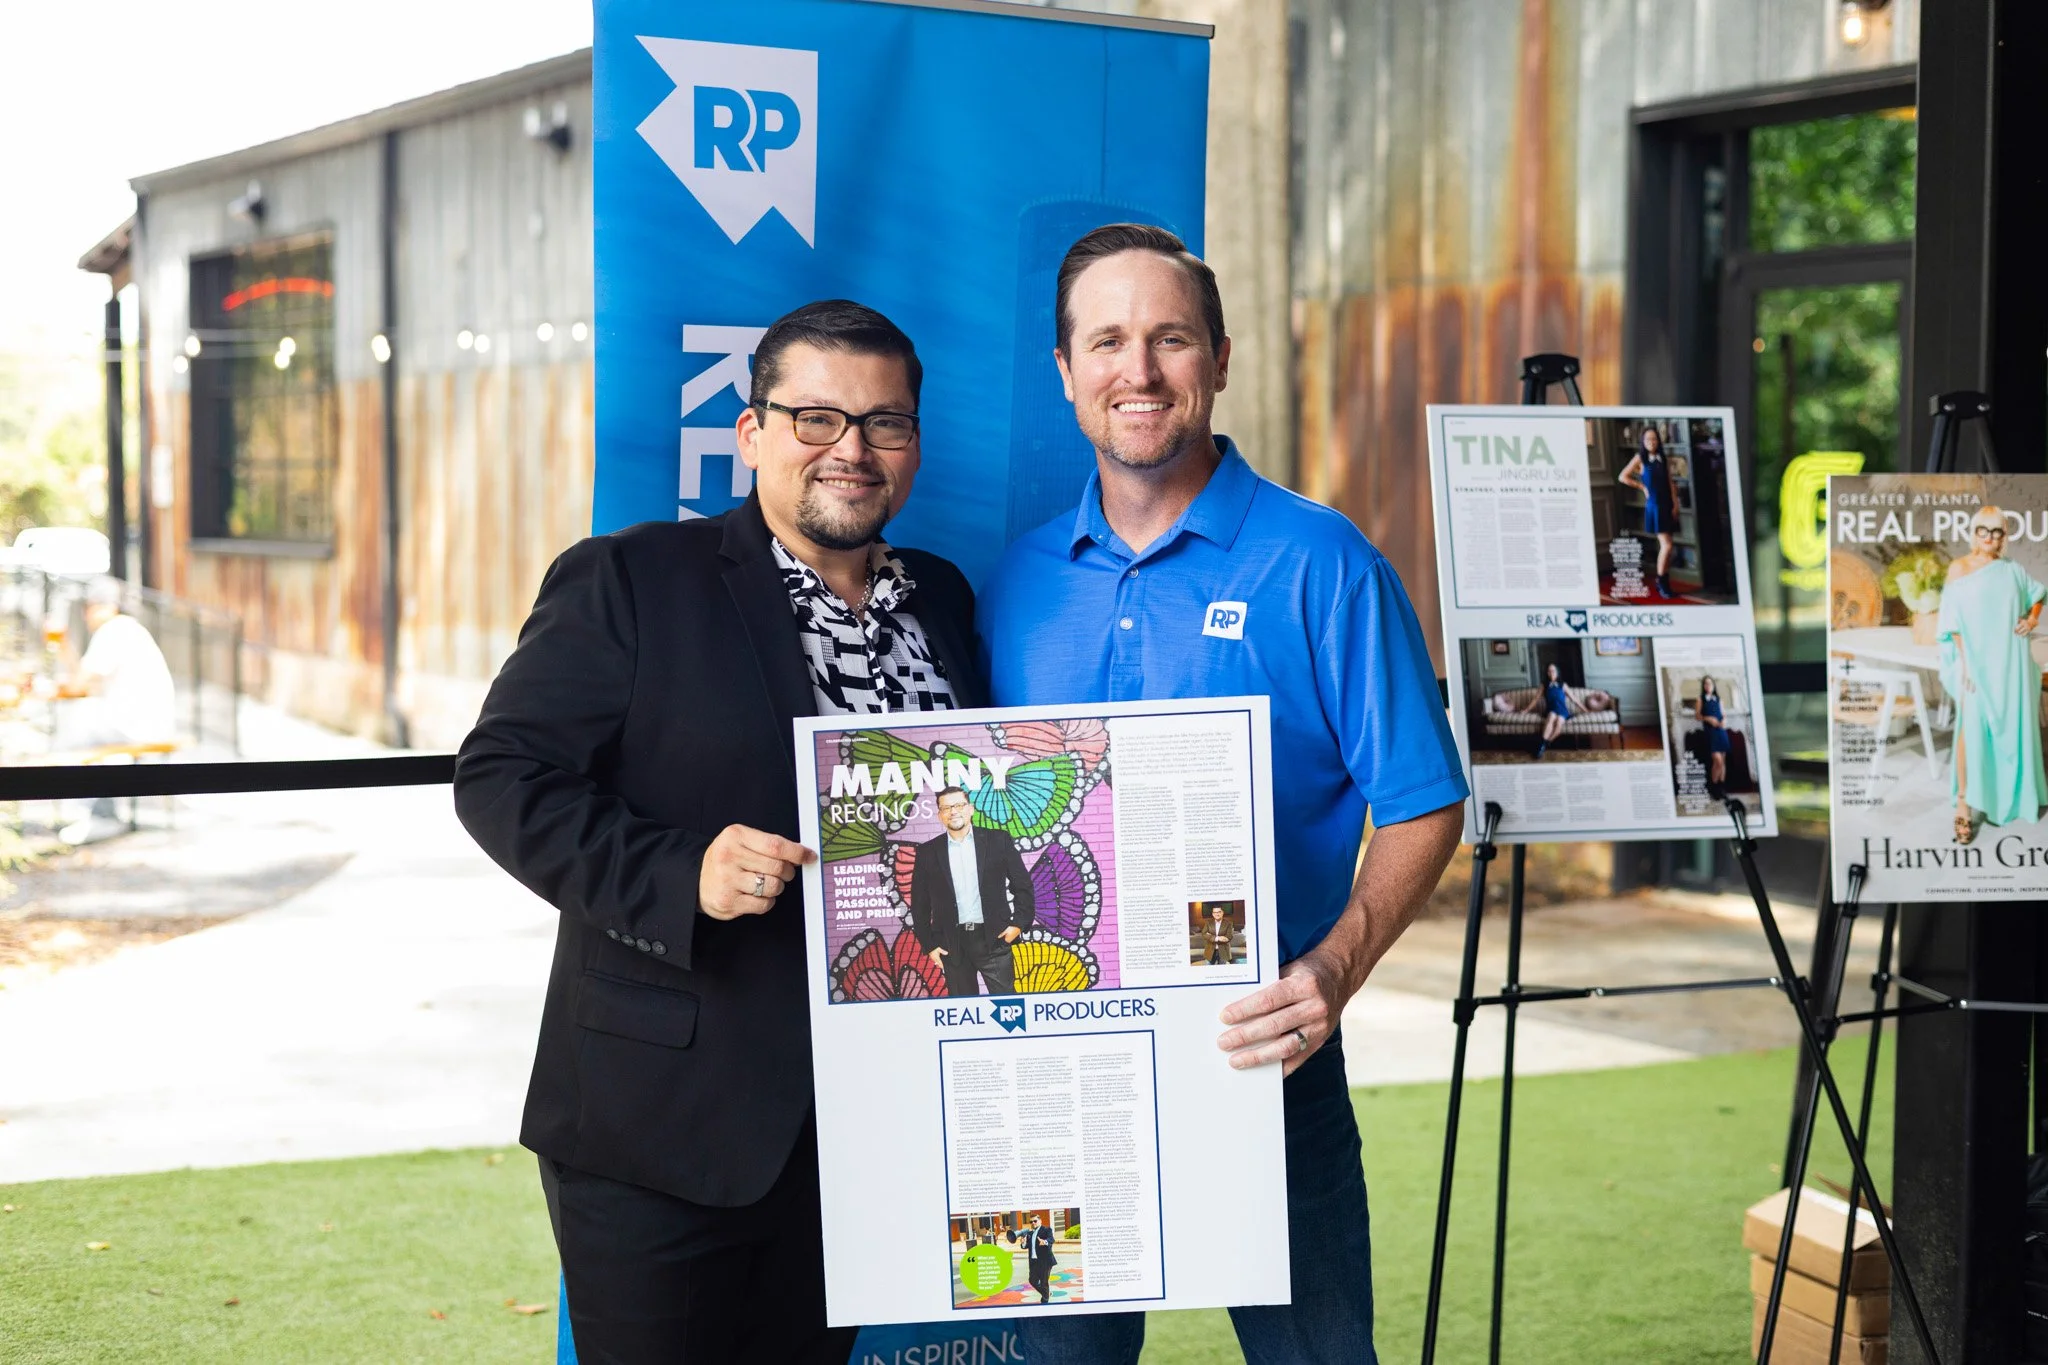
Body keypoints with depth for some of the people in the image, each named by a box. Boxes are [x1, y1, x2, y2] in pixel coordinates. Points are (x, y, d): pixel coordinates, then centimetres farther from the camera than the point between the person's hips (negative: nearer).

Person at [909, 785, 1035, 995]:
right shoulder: (928, 852, 7)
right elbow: (919, 903, 10)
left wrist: (1019, 923, -3)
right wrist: (929, 944, 5)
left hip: (994, 939, -1)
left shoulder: (998, 840, 5)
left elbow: (1022, 884, 7)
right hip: (952, 944, 1)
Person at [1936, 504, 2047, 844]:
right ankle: (1964, 806, -16)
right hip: (1975, 659, -4)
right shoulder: (1960, 568, -1)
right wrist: (1964, 662, -12)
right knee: (1971, 725, -16)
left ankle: (2009, 796, 24)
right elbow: (1953, 621, -5)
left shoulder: (2012, 571, 7)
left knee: (2011, 726, 9)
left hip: (2009, 661, 4)